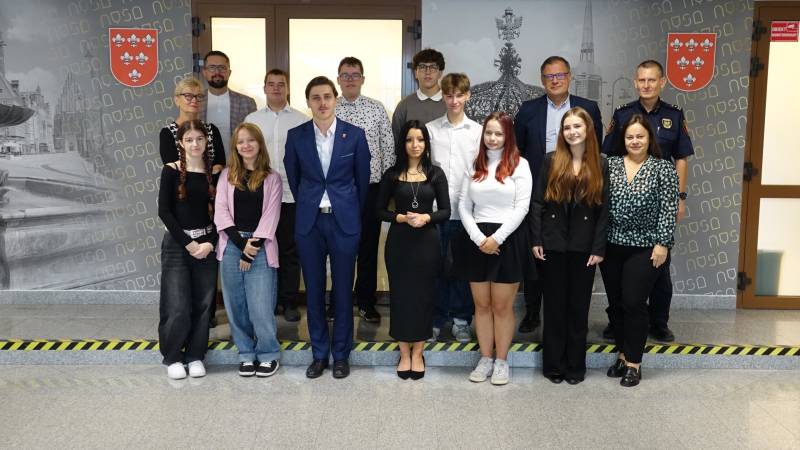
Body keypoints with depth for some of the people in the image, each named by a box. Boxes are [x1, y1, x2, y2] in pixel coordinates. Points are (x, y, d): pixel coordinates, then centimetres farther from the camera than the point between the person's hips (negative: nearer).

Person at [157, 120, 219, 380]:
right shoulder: (171, 171, -3)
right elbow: (164, 211, -7)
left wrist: (210, 243, -9)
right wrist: (188, 243, -11)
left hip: (207, 245, 3)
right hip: (177, 244, -2)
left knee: (203, 305, 5)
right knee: (178, 307, -4)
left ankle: (195, 356, 21)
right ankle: (172, 357, 16)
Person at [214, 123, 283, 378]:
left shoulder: (271, 178, 5)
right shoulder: (227, 176, 10)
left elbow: (270, 217, -2)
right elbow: (221, 213, 2)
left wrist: (251, 251, -9)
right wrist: (241, 242, -11)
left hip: (260, 248, -2)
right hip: (231, 246, 2)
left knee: (261, 307, -6)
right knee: (236, 305, 6)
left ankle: (268, 354, 13)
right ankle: (246, 354, 21)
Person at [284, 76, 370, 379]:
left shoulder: (355, 135, -2)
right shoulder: (296, 136, 1)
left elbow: (362, 179, 6)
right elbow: (293, 178, 12)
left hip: (344, 221, -1)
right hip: (309, 222, 1)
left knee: (343, 291, 6)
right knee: (314, 290, 8)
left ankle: (341, 354, 19)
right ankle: (319, 354, 21)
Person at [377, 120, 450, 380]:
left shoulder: (435, 174, 2)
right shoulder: (392, 175, 2)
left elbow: (446, 211, 1)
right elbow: (380, 211, 4)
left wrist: (426, 217, -17)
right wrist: (401, 218, -13)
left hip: (427, 242, 0)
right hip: (398, 242, 0)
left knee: (423, 295, 6)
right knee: (400, 294, 5)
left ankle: (417, 352, 19)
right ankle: (404, 353, 19)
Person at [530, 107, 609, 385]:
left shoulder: (600, 164, 3)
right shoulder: (551, 161, 2)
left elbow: (604, 210, 0)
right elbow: (537, 203, 0)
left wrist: (599, 248, -6)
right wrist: (536, 240, -7)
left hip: (584, 246, 0)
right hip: (553, 244, 0)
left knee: (579, 306, 8)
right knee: (554, 305, 7)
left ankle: (576, 365, 20)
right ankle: (554, 364, 18)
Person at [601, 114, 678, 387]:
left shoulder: (663, 169, -2)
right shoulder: (610, 165, 5)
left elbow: (668, 210, -6)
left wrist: (662, 244, -11)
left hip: (645, 249, -3)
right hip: (611, 246, 3)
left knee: (634, 303, -3)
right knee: (616, 303, 10)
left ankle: (634, 363, 11)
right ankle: (623, 354, 27)